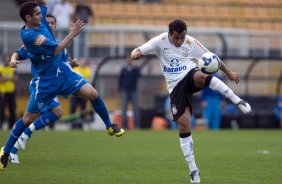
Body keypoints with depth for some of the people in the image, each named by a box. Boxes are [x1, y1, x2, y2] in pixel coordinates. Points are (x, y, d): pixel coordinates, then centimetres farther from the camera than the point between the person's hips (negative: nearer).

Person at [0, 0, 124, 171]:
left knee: (92, 93, -11)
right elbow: (55, 50, -28)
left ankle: (110, 126, 9)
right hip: (45, 81, -6)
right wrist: (72, 35, -26)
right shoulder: (28, 35, -24)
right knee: (28, 118, 2)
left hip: (63, 72, 6)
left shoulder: (41, 20, -1)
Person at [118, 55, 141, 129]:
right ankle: (124, 125, 1)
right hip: (125, 91, 1)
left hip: (134, 91, -1)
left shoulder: (136, 69, 6)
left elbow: (138, 75, -14)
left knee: (136, 108, -5)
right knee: (124, 108, -2)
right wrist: (120, 89, 3)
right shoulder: (123, 70, 10)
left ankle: (137, 125, -5)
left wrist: (133, 67, -16)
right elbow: (120, 79, 10)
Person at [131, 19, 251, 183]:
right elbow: (137, 52, -7)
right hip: (176, 87, 1)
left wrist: (228, 72, 6)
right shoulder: (160, 41, -4)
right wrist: (135, 54, -31)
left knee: (200, 76, -40)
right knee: (184, 125, -9)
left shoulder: (191, 42, -1)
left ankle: (237, 101, -31)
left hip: (190, 76, 0)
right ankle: (193, 169, 2)